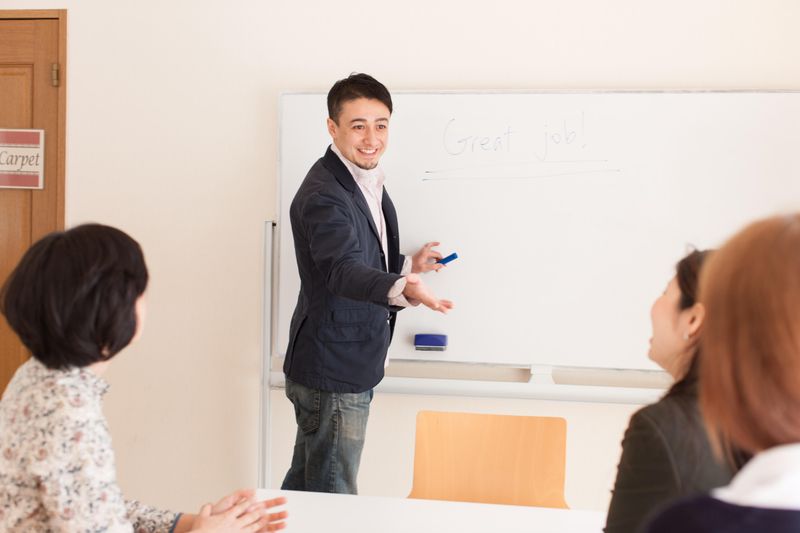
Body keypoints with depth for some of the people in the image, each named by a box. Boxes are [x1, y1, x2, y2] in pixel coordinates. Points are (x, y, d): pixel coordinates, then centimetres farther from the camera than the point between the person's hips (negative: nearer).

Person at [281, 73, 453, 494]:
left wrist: (407, 265, 13)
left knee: (305, 484, 22)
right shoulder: (323, 195, -22)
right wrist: (401, 289, -54)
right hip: (331, 371, -10)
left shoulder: (368, 183, 10)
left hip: (352, 367, 10)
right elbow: (342, 271, -38)